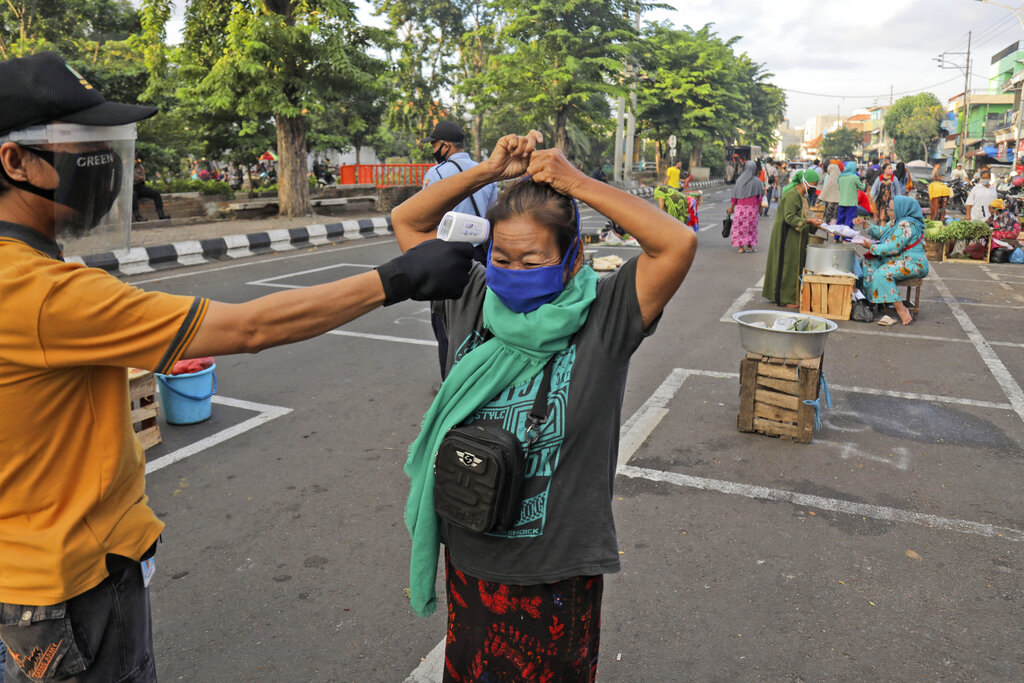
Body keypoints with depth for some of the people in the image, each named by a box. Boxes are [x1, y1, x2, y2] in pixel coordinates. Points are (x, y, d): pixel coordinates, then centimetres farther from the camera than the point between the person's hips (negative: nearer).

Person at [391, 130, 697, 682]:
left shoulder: (602, 319, -14)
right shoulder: (472, 301, -3)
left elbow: (679, 243, -26)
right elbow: (406, 221, 3)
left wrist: (576, 184, -20)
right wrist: (491, 170, -7)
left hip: (559, 570, -3)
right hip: (470, 558, 4)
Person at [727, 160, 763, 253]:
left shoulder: (739, 179, 0)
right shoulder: (757, 181, -5)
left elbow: (734, 195, 1)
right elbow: (759, 196, -5)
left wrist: (731, 207, 8)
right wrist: (760, 207, 5)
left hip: (740, 206, 1)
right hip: (752, 207, -1)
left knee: (739, 226, 4)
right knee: (751, 226, 9)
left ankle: (741, 247, -2)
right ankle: (750, 246, 10)